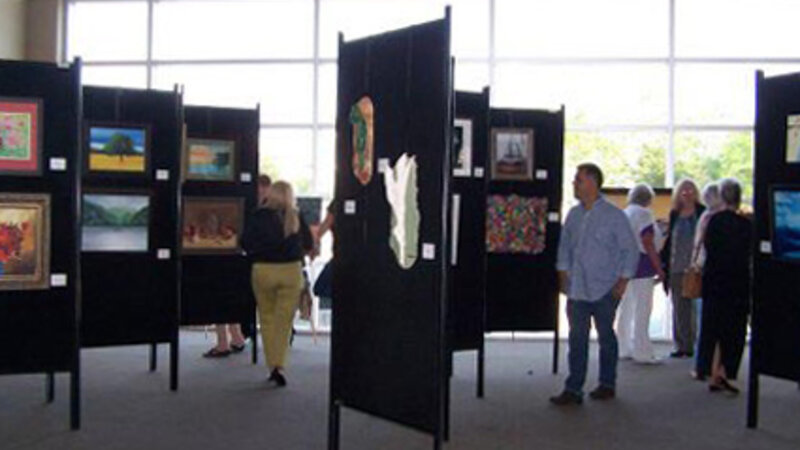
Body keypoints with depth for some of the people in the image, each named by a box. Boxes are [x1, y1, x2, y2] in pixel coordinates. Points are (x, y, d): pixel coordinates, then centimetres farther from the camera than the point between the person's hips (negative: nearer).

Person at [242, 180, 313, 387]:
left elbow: (245, 244, -3)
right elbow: (309, 244, 5)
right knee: (284, 320, 3)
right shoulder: (296, 217, -2)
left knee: (267, 318, 11)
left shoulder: (258, 216, -4)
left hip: (263, 270, 0)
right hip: (291, 270, 0)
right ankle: (279, 366, -10)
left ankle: (272, 365, 11)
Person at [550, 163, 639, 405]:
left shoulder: (614, 215, -7)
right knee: (577, 338, 1)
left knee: (606, 336, 9)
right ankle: (573, 390, 2)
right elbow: (565, 246, 17)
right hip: (578, 289, 4)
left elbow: (630, 249, -4)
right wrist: (563, 274, 9)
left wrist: (623, 281, -7)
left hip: (604, 289, -4)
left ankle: (607, 384, 24)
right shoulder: (573, 215, 8)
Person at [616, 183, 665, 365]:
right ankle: (642, 352, -3)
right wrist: (659, 268, -11)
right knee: (642, 310, -5)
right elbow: (648, 244, -14)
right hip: (641, 264, -8)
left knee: (626, 309, 12)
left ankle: (624, 349, 17)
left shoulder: (623, 214, 15)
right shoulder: (644, 214, -8)